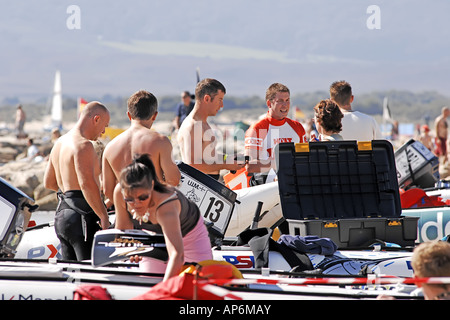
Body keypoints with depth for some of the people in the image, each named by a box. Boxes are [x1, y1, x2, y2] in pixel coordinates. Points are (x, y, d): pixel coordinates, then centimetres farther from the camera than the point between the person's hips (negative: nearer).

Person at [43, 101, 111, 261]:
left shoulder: (60, 142, 17)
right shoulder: (83, 145, -14)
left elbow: (48, 182, 25)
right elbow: (87, 184, -24)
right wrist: (104, 218, -22)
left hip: (62, 214, 10)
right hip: (81, 218, -10)